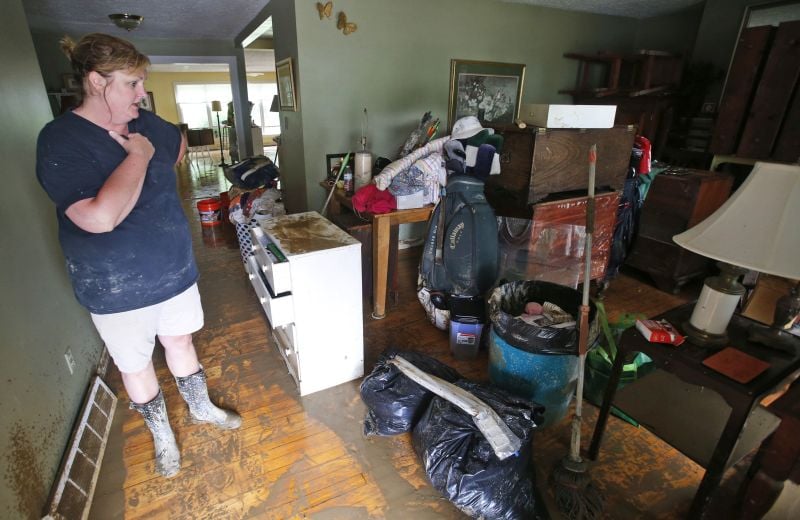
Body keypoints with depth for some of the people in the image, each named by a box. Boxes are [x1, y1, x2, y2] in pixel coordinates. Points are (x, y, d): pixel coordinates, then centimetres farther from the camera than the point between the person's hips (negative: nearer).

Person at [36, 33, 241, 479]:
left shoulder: (147, 123, 0)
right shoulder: (60, 140, -19)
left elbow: (180, 145, 25)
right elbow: (99, 217, -34)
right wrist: (139, 156, -25)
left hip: (176, 269, 5)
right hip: (119, 290, -4)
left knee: (180, 342, 22)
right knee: (137, 365, 17)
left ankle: (202, 407, 44)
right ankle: (162, 434, 40)